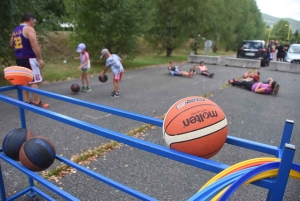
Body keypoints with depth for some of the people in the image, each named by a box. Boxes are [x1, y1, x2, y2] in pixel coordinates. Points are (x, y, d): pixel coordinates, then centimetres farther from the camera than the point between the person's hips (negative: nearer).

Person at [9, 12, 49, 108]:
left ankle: (26, 101, 18)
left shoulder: (15, 30, 16)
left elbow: (11, 44, 24)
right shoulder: (29, 29, -10)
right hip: (29, 58, -9)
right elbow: (34, 45, -19)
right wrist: (40, 59, -19)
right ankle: (37, 102, -3)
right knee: (34, 81, -5)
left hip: (19, 58, 9)